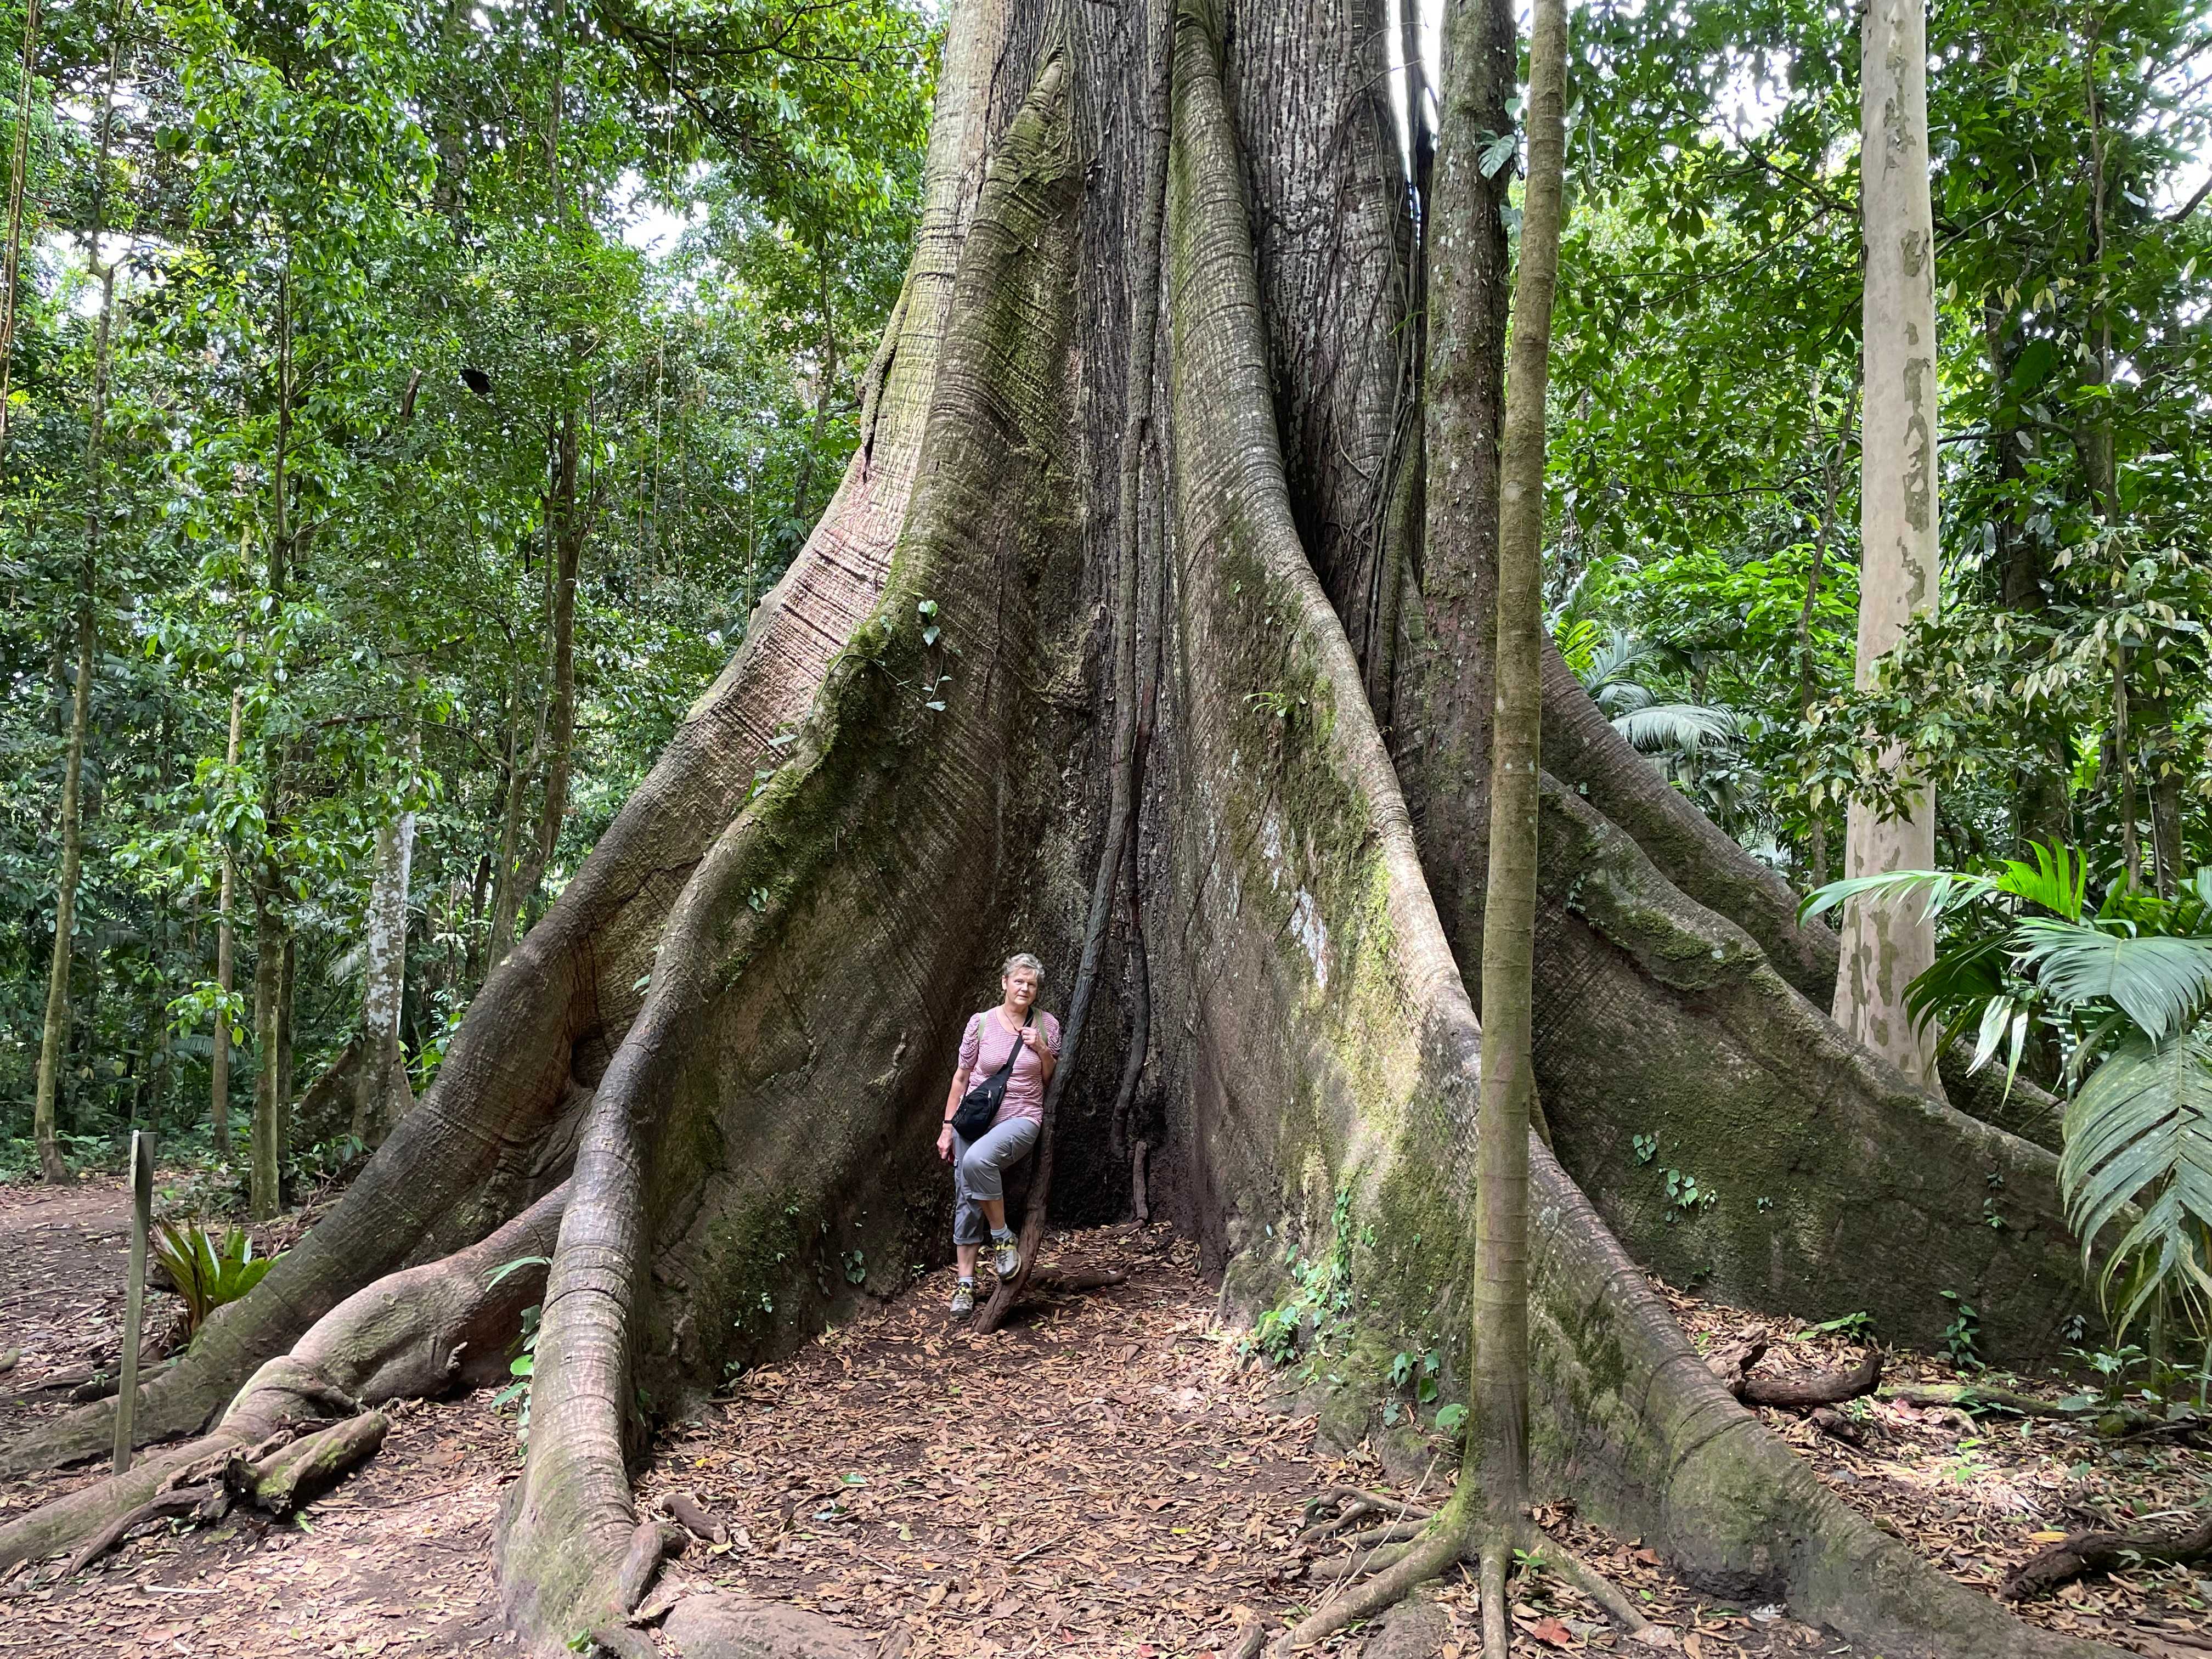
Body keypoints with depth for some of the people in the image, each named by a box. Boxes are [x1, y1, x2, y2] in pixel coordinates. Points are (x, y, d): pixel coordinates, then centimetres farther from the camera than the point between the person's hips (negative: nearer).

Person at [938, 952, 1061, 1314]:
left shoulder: (1047, 1025, 3)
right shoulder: (981, 1023, 1)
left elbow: (1052, 1081, 12)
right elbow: (961, 1078, 7)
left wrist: (1042, 1050, -7)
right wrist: (947, 1128, 6)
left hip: (1021, 1119, -2)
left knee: (977, 1160, -33)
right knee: (967, 1200, 0)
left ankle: (1002, 1238, -14)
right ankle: (966, 1282, 11)